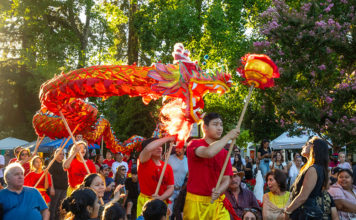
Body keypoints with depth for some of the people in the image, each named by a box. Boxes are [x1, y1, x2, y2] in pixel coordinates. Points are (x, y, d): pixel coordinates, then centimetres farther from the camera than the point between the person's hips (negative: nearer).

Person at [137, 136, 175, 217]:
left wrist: (161, 198, -17)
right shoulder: (144, 162, -6)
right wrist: (168, 138, -21)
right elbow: (148, 148, -28)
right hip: (145, 201, -4)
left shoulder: (168, 167, 6)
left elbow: (171, 188, 3)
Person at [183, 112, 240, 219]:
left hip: (217, 202, 4)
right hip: (196, 202, -4)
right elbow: (209, 153, -28)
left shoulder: (224, 153, 9)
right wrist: (228, 136, -19)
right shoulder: (194, 144, -6)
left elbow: (226, 179, 4)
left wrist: (219, 191, -17)